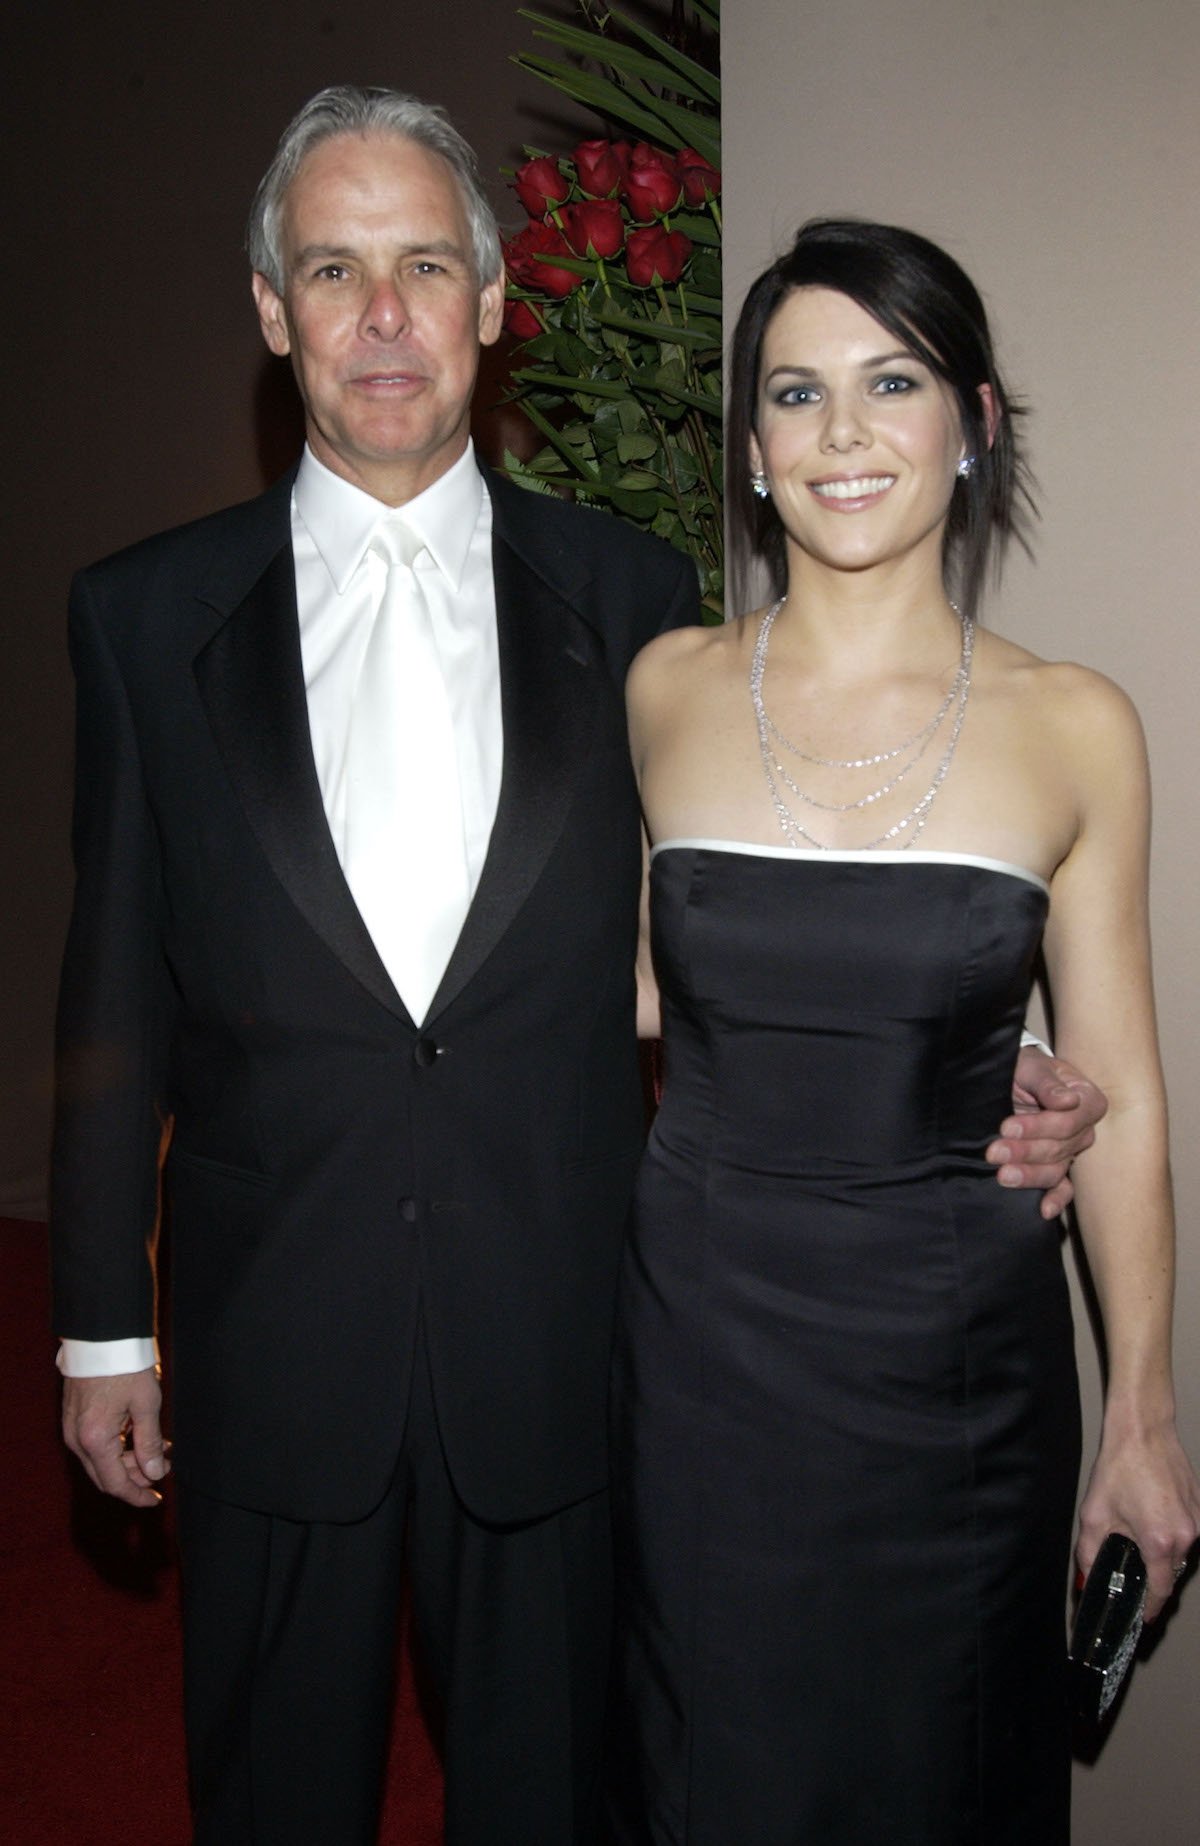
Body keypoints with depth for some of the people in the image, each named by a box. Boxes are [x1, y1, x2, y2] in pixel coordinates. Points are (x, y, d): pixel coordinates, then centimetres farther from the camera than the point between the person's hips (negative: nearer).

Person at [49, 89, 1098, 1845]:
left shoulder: (631, 597, 0)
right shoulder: (149, 613, -1)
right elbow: (117, 989, 1)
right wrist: (103, 1321, 3)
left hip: (556, 1334, 0)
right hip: (267, 1347, 1)